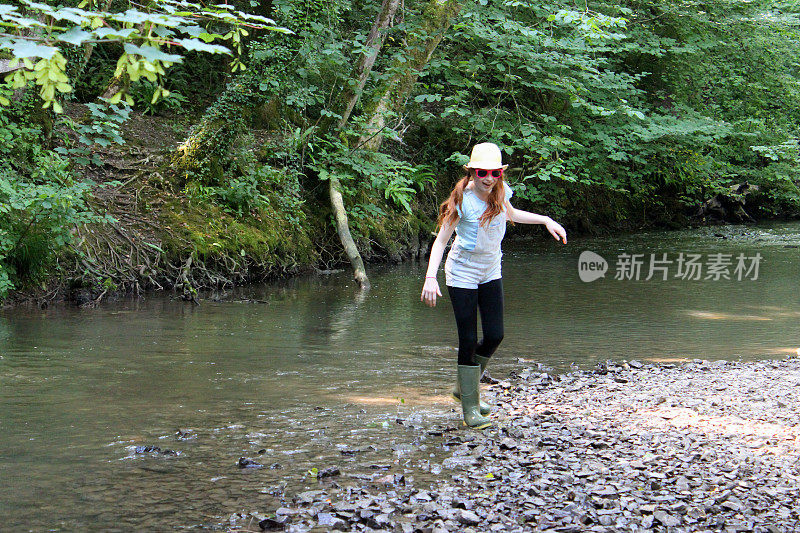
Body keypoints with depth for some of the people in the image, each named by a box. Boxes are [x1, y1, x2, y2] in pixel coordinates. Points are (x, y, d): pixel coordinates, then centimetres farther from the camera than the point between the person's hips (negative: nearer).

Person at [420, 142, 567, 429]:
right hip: (463, 273, -6)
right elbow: (441, 240, -20)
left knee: (494, 336, 5)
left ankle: (464, 387, 28)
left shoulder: (500, 191, -6)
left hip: (491, 272, 6)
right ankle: (470, 408, 6)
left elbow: (510, 213, 18)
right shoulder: (462, 199, -22)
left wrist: (546, 220, 10)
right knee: (469, 341, -6)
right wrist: (430, 278, -32)